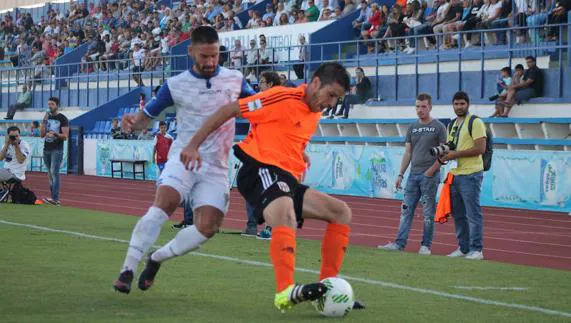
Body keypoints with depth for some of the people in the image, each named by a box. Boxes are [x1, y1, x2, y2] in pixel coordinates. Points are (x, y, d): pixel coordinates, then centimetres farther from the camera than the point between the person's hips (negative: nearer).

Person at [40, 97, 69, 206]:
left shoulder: (62, 118, -4)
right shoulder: (47, 117, 12)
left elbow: (65, 136, -8)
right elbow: (42, 134, 7)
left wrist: (55, 134, -25)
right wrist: (44, 122, -5)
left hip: (57, 150, -6)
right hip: (46, 149, 6)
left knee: (54, 173, -15)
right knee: (50, 174, 7)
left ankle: (55, 199, -21)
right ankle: (54, 199, 10)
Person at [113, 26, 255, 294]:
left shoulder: (235, 80, 5)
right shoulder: (175, 85, 1)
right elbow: (146, 116, 7)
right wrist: (133, 121, -16)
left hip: (216, 168, 2)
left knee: (207, 228, -13)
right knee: (161, 206, -27)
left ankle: (156, 259, 11)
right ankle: (127, 270, -23)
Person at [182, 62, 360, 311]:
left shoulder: (315, 113, 18)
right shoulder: (284, 97, -9)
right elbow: (229, 111, -9)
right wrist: (193, 146, -11)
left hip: (288, 179, 10)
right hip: (262, 170, -10)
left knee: (342, 212, 6)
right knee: (285, 212, -38)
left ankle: (327, 287, 1)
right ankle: (285, 292, -52)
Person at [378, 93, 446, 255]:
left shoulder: (438, 127, -2)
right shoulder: (413, 128, 14)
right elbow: (407, 153, 15)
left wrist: (431, 170, -15)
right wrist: (400, 175, 9)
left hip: (429, 175, -5)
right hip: (413, 174, 5)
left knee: (428, 213, -1)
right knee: (406, 210, 2)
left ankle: (426, 246, 4)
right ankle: (399, 243, 2)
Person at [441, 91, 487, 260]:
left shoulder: (475, 122, -8)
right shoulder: (452, 126, 17)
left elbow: (480, 148, -16)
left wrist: (456, 154, -17)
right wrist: (444, 155, 1)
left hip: (470, 175, -8)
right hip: (455, 174, 8)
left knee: (473, 213, -6)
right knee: (458, 214, 11)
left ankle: (476, 250, -4)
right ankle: (463, 248, 18)